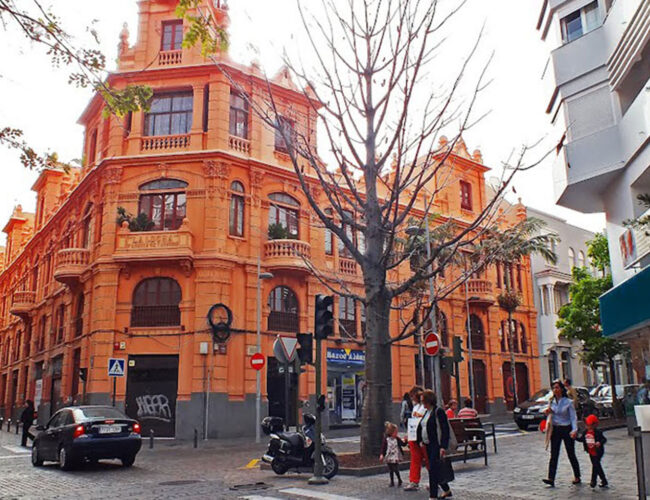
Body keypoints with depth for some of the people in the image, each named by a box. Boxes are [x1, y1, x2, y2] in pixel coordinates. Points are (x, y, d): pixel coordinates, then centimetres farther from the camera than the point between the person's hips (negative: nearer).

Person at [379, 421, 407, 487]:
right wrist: (381, 455, -14)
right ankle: (392, 482, 23)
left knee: (396, 470, -3)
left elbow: (403, 444, 1)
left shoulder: (397, 439, -2)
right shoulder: (386, 439, -7)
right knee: (390, 470, 9)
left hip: (396, 457, 0)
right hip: (389, 458, 0)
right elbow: (383, 448, -6)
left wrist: (405, 441, -18)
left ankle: (399, 480, 20)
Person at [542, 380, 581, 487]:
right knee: (554, 455, -3)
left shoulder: (568, 402, -7)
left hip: (567, 429, -4)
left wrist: (574, 430, -22)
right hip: (555, 430, 4)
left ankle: (577, 477, 24)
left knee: (571, 454, 7)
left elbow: (573, 417, -9)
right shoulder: (551, 401, 6)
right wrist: (547, 411, -4)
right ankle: (551, 479, -8)